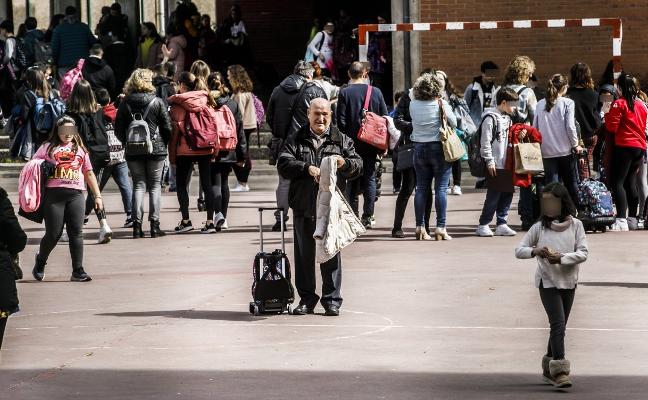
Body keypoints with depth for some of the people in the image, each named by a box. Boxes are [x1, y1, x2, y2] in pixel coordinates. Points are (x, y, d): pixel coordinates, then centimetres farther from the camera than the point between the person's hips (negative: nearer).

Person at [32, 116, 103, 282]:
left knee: (76, 233, -6)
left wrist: (97, 196, 14)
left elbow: (89, 174, 20)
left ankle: (78, 271, -5)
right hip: (53, 193, -2)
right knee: (53, 234, -2)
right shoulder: (48, 147, 11)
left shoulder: (80, 149, 20)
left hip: (76, 194, 2)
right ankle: (40, 261, 25)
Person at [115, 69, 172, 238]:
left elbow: (118, 130, 1)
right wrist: (163, 144, 11)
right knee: (155, 185, 6)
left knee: (138, 185, 8)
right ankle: (154, 225, 2)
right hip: (156, 150, -2)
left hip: (133, 152, 2)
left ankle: (137, 225, -1)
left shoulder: (125, 103, -1)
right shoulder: (157, 102, -6)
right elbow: (167, 127, -4)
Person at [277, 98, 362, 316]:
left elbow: (358, 166, 3)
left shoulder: (342, 140, 10)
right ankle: (306, 300, 15)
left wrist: (345, 164, -19)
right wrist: (306, 168, -21)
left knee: (331, 253, 1)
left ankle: (331, 300, 7)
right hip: (304, 206, 1)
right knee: (304, 254, 6)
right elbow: (283, 164, -5)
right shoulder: (296, 141, 9)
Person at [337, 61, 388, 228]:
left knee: (352, 180, 6)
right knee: (369, 178, 7)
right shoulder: (376, 92, -1)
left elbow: (341, 120, -10)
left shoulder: (344, 93, -7)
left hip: (352, 143, -1)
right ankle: (368, 217, 5)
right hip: (371, 144, 2)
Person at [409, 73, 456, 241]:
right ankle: (440, 227, -4)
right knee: (441, 189, -1)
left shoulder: (413, 105, -3)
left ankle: (420, 227, 7)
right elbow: (453, 123, -3)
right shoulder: (441, 104, -11)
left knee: (421, 189, 8)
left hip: (419, 148, 3)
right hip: (439, 147, -3)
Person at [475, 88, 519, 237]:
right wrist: (489, 162, -16)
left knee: (507, 194, 8)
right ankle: (483, 225, 3)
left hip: (507, 164, 9)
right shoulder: (491, 118, -11)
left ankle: (501, 224, 14)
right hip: (495, 165, -8)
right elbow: (485, 142, -14)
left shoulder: (507, 118, 16)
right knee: (494, 195, -6)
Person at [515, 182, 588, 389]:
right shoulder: (539, 227, 0)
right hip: (548, 281, -2)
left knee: (559, 326, 11)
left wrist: (562, 258, -21)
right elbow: (519, 250, 0)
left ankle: (549, 368, 25)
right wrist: (535, 251, -20)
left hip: (568, 282, 2)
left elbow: (583, 253, -6)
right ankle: (560, 370, -18)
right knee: (558, 324, -15)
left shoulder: (575, 225, 0)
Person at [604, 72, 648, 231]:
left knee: (617, 182, -11)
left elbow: (612, 127, -10)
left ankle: (621, 220, -25)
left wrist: (608, 116, 6)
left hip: (624, 147, -7)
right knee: (630, 182, 15)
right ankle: (633, 217, 16)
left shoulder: (619, 103, -8)